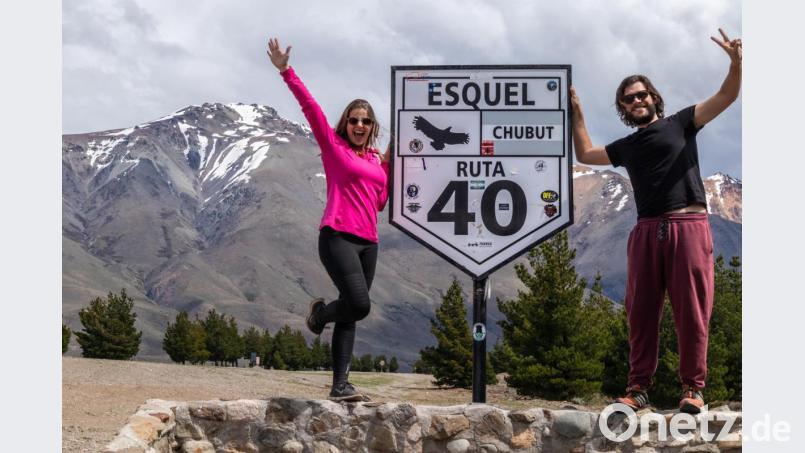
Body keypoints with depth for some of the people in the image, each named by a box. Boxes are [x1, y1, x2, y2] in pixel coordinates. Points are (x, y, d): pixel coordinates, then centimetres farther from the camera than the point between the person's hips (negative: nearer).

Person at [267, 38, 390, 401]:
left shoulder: (375, 159, 18)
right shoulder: (333, 146, 3)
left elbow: (380, 202, 18)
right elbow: (310, 107, -4)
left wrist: (388, 165, 11)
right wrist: (286, 72, -11)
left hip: (368, 242, 6)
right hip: (338, 237, -6)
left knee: (350, 316, 2)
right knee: (359, 305, -21)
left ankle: (340, 384, 2)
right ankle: (320, 312, 13)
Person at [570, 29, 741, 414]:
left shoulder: (680, 123, 11)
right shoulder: (626, 147, 23)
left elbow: (725, 97, 1)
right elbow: (584, 154, 36)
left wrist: (736, 63, -18)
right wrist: (576, 113, 28)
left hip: (688, 226, -4)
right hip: (647, 231, 4)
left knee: (691, 311, -4)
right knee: (641, 311, 2)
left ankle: (693, 388, 1)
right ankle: (638, 387, 7)